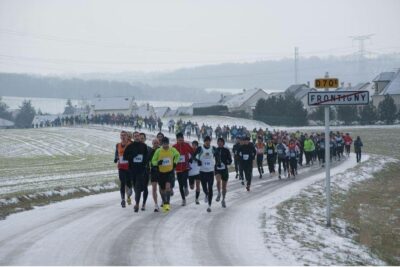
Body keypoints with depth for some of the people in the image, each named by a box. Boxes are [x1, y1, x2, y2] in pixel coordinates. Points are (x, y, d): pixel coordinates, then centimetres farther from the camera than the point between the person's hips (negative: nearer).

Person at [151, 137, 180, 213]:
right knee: (162, 189, 11)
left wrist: (175, 162, 5)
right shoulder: (158, 151, -12)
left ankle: (167, 203, -19)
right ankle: (164, 203, 33)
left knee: (168, 186, -24)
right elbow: (153, 161, -5)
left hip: (170, 171, -1)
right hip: (161, 172, 1)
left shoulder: (172, 150, -8)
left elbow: (177, 155, 16)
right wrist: (158, 162, -25)